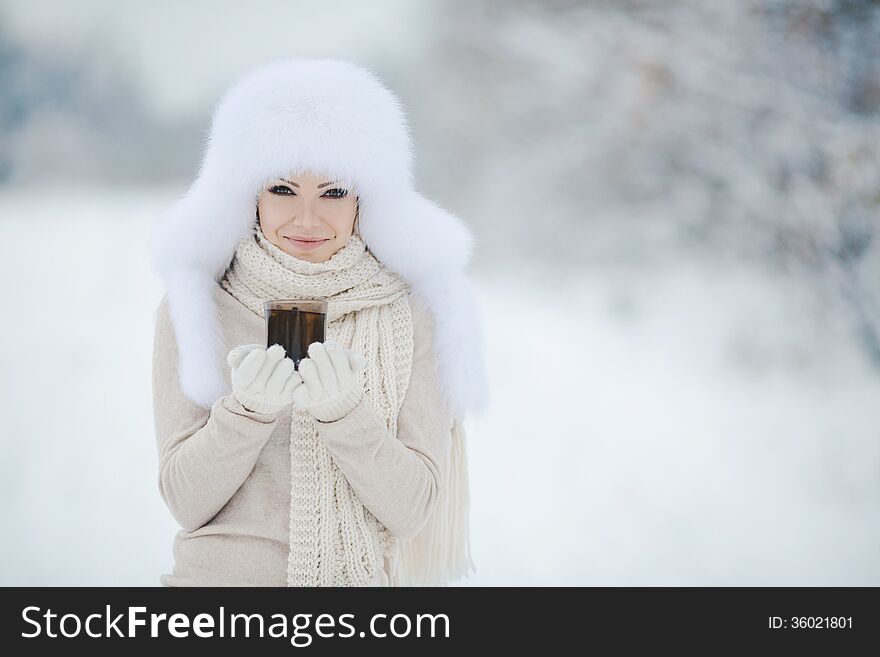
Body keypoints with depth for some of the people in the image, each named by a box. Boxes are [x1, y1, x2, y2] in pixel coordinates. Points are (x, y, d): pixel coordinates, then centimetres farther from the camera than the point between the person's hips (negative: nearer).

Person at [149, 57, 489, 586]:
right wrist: (247, 408, -16)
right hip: (220, 571, 1)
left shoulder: (412, 313, -1)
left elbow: (411, 510, -4)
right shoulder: (193, 304, 0)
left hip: (362, 577, -1)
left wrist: (344, 411, -17)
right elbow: (186, 501, -2)